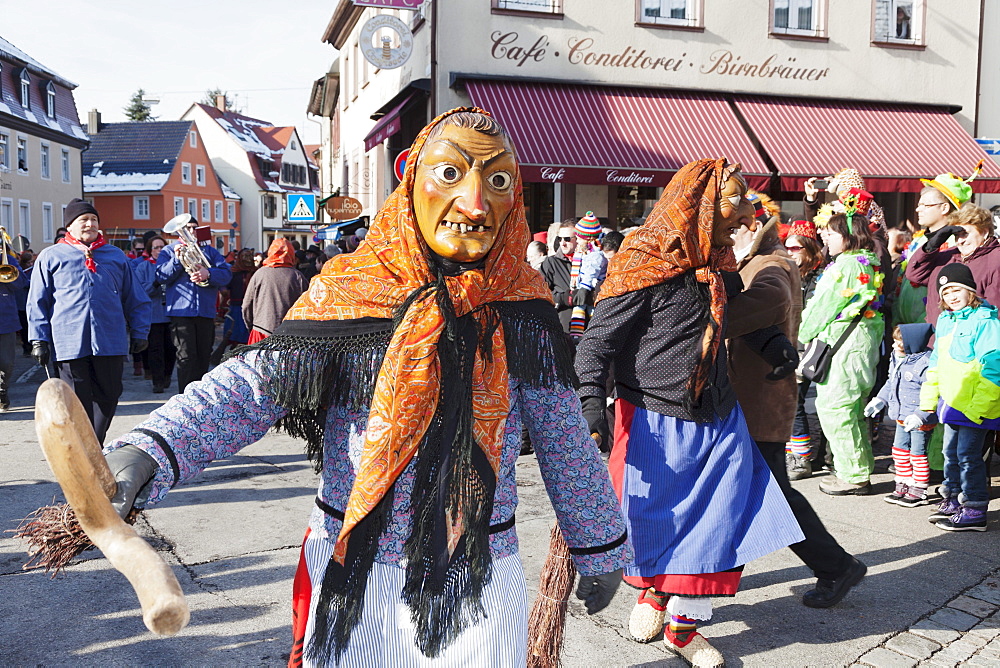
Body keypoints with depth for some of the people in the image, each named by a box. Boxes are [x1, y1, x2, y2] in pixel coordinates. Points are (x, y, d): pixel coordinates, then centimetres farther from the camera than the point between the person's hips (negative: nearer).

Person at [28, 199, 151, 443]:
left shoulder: (116, 256, 14)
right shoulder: (51, 257, 8)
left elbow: (136, 299, 15)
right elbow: (38, 302, 7)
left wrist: (140, 332, 9)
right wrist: (39, 339, -1)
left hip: (110, 342, 2)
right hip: (69, 344, -2)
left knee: (108, 396, 8)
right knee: (78, 402, 1)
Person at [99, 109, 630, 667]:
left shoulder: (523, 311, -5)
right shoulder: (351, 292, -9)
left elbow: (566, 441, 3)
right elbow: (254, 383, -16)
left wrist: (602, 549, 13)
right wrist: (145, 452, -33)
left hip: (479, 581, 1)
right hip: (353, 574, 0)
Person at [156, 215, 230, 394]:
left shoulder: (209, 250, 16)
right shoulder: (168, 251, 11)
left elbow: (227, 274, 2)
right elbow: (161, 277, -2)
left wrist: (208, 274, -17)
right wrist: (177, 260, -14)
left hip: (206, 311, 3)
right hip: (181, 311, -3)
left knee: (204, 357, 8)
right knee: (186, 358, -8)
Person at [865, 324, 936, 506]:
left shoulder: (925, 364, -22)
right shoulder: (897, 360, 7)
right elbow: (891, 384, 22)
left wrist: (920, 415, -29)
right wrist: (879, 400, 14)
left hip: (920, 421, -9)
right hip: (902, 417, 9)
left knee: (917, 453, 2)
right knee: (899, 450, 15)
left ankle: (919, 492, 15)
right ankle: (903, 487, 27)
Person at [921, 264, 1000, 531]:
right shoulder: (945, 321, 13)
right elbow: (936, 362, 23)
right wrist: (929, 396, 21)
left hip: (973, 405, -8)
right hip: (950, 402, 8)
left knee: (968, 455, -5)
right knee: (951, 452, 16)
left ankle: (975, 511, 4)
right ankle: (952, 501, 30)